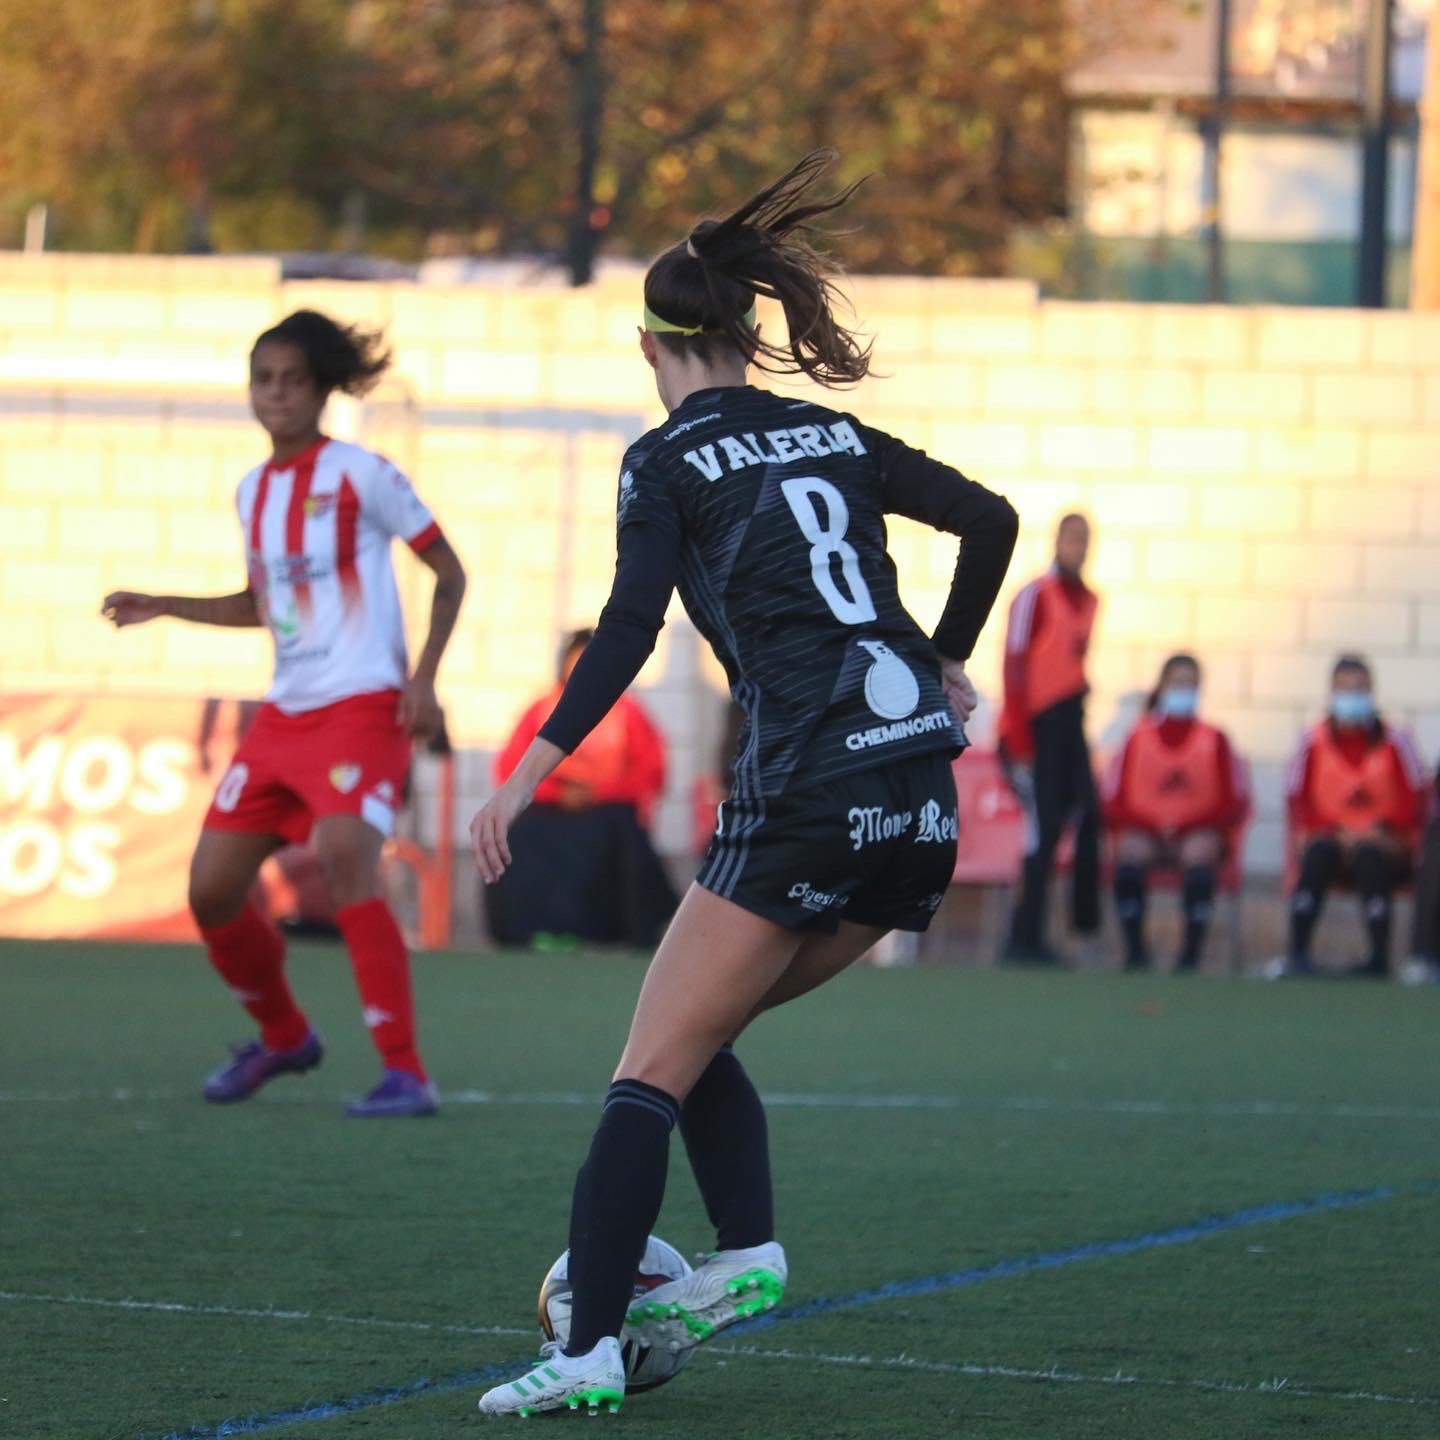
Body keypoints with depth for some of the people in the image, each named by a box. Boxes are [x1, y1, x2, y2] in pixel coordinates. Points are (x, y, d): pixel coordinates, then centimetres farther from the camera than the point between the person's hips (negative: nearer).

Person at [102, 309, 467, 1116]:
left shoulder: (360, 475, -7)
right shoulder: (253, 492, 12)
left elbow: (449, 571, -3)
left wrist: (424, 677, -13)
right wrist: (162, 608, 14)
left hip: (363, 709, -7)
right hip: (285, 715, 7)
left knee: (346, 860, -28)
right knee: (212, 891, 4)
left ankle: (407, 1075, -23)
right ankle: (284, 1036, 30)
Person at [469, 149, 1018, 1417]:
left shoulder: (668, 460, 1)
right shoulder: (832, 436, 18)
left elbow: (631, 625, -12)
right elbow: (992, 521, 18)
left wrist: (535, 768, -14)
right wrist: (946, 664, 30)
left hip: (806, 795, -6)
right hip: (921, 803, 6)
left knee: (653, 1071, -3)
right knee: (698, 1034, 19)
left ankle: (590, 1350, -13)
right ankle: (747, 1253, 2)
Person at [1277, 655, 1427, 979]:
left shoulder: (1395, 743, 2)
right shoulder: (1314, 743, 5)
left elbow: (1414, 802, -3)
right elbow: (1299, 803, 2)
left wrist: (1381, 832, -18)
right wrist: (1336, 833, -14)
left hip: (1382, 846, -1)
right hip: (1331, 839, 1)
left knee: (1370, 857, -35)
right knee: (1317, 854, -32)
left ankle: (1380, 957, -34)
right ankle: (1297, 953, -36)